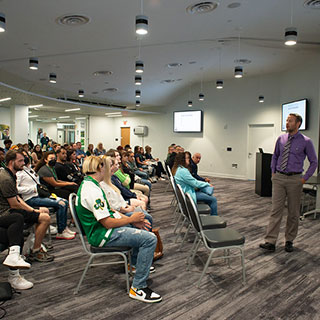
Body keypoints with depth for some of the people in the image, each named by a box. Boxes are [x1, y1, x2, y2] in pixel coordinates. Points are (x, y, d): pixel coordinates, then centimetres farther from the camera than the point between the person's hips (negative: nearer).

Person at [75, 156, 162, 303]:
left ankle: (135, 263, 37)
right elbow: (108, 223, -25)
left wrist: (133, 220, 4)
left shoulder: (87, 184, 9)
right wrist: (131, 219, -9)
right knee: (150, 239, -20)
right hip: (102, 235, -11)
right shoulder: (92, 191, -25)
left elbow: (107, 212, 12)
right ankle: (138, 288, -12)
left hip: (100, 227, 11)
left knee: (143, 220, 24)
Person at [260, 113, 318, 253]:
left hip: (294, 180, -2)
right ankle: (270, 242, -1)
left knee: (293, 212, 8)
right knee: (276, 210, -2)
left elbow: (314, 162, 3)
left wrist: (305, 178, -3)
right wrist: (273, 172, 10)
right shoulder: (281, 139, 6)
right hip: (279, 178, 2)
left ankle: (289, 241, 23)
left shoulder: (306, 142, -4)